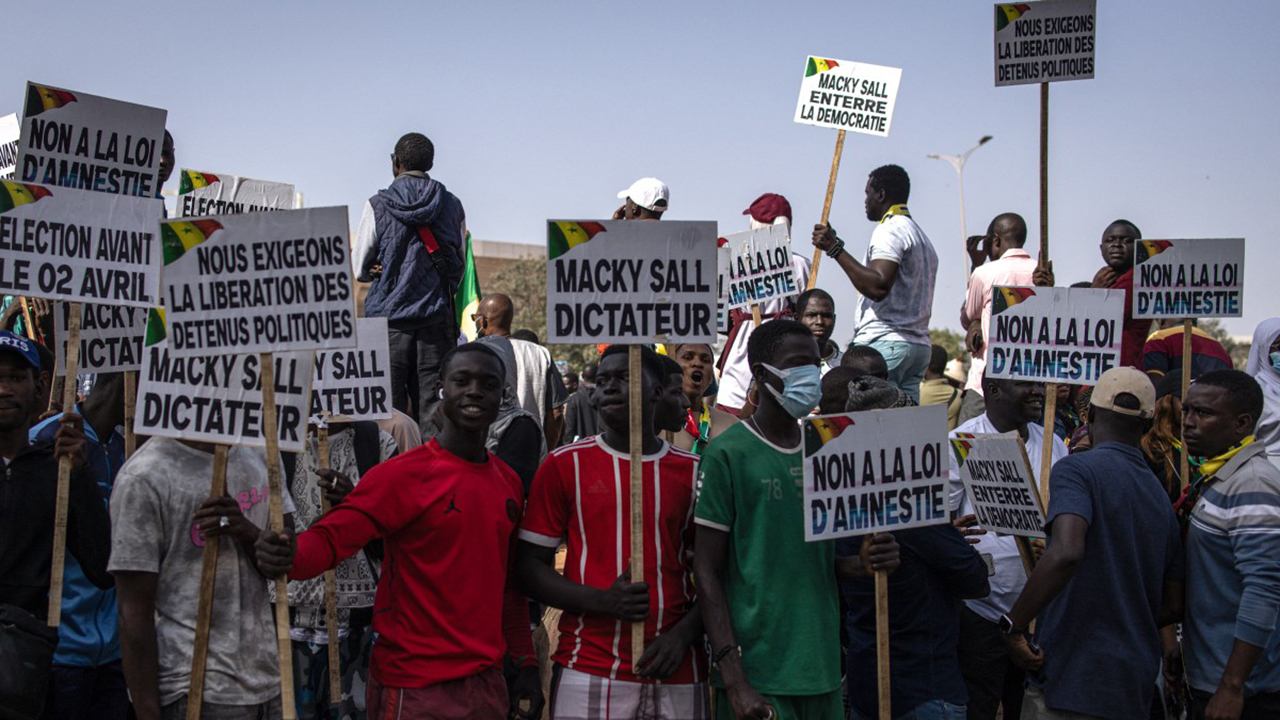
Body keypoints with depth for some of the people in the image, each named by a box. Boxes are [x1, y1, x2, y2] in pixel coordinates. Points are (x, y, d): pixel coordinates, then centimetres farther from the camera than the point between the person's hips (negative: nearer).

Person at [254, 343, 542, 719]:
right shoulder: (403, 476, -10)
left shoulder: (508, 482, 9)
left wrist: (526, 662, 11)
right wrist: (287, 557, -38)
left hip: (487, 684, 6)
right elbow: (330, 538, -17)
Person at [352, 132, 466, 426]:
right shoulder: (452, 206, 6)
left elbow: (360, 269, 5)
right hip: (437, 318, 2)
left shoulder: (378, 206, -1)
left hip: (388, 317, -2)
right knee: (434, 409, 2)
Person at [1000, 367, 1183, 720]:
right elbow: (1173, 606, 17)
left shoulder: (1077, 470, -10)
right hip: (1136, 690, 8)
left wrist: (1013, 625, -18)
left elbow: (1066, 553, -28)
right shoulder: (1161, 496, 13)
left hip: (1073, 682, -8)